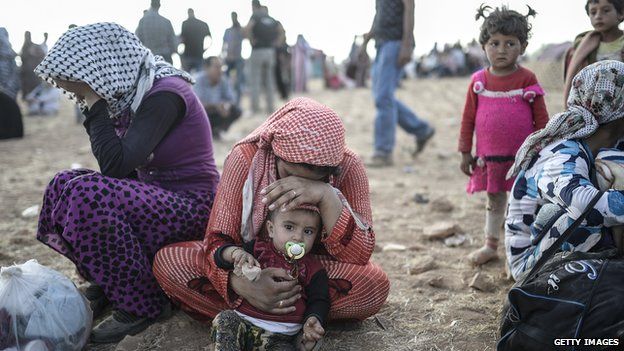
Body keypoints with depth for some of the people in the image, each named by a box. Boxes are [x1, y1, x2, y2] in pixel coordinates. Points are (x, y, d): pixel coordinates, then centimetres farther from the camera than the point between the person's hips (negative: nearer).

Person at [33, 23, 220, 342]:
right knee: (65, 183, -3)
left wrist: (95, 103, -20)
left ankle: (144, 305, -10)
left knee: (88, 195, -27)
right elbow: (120, 169, 9)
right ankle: (108, 284, 11)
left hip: (193, 207, -9)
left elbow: (116, 165, -27)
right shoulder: (128, 94, 4)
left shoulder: (164, 94, -20)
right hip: (155, 196, 9)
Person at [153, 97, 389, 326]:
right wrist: (243, 284, -44)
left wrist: (328, 197, -41)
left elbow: (361, 255, -25)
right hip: (250, 263, 1)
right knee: (166, 260, -22)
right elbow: (218, 240, -22)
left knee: (376, 284, -32)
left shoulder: (348, 167, -21)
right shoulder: (245, 157, -23)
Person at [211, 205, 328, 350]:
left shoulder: (314, 270, 6)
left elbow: (319, 301, 7)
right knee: (224, 319, -26)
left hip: (281, 334, -2)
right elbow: (220, 255, 7)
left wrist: (312, 320, -16)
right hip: (243, 320, 2)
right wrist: (235, 252, -17)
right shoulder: (258, 248, 8)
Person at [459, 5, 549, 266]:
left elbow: (541, 119, -3)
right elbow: (468, 119, 4)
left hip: (522, 156, -2)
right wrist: (465, 153, 3)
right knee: (494, 199, 17)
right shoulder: (479, 81, 0)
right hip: (489, 156, 3)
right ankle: (491, 244, 30)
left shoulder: (527, 80, -7)